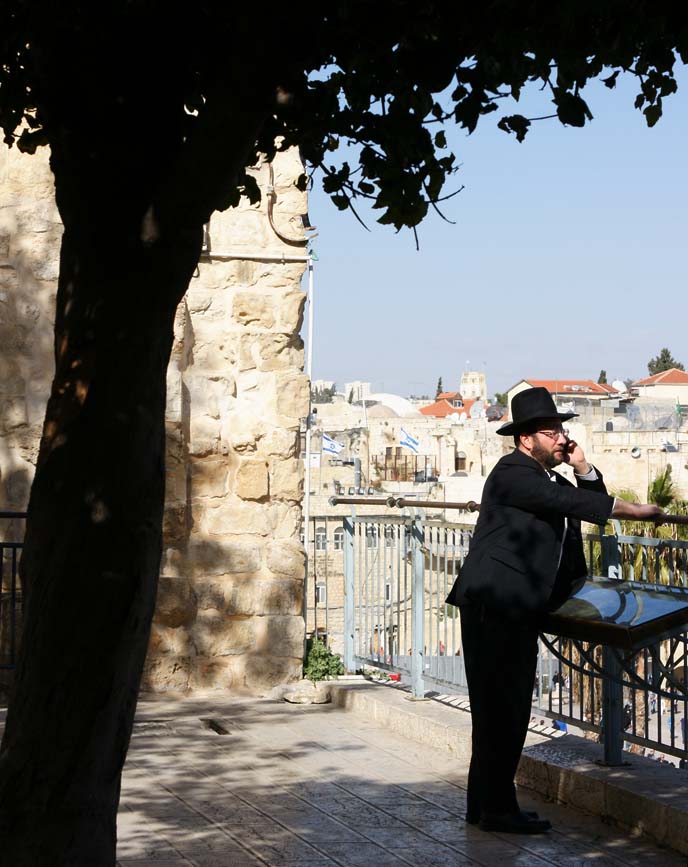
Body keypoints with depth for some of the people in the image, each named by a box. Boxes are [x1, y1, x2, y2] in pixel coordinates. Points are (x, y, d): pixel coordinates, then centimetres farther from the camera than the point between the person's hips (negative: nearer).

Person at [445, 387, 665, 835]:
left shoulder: (551, 478, 19)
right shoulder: (513, 472, -12)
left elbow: (594, 502, 17)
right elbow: (569, 504, -21)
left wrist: (584, 469, 1)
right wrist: (635, 510, -20)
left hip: (520, 610, 10)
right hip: (494, 607, -10)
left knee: (509, 709, 12)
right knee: (499, 708, -7)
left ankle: (486, 804, 18)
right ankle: (496, 808, -1)